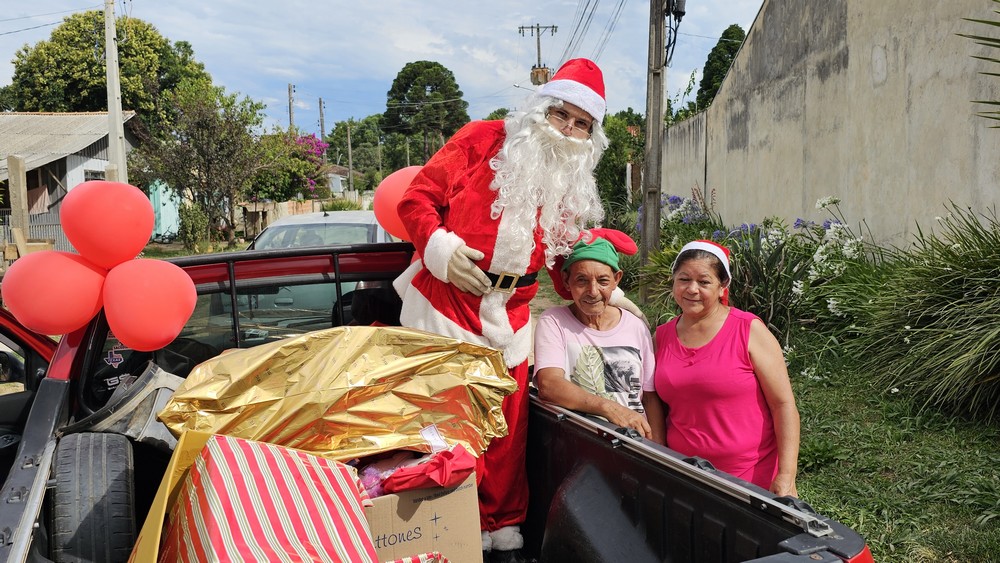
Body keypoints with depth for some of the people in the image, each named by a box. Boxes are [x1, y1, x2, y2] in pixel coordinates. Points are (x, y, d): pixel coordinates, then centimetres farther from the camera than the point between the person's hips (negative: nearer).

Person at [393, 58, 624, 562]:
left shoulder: (572, 185, 13)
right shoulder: (482, 140, -3)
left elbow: (566, 254, 19)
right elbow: (417, 199, -4)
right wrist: (439, 246, -18)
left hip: (510, 312, 5)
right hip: (446, 297, -4)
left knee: (508, 425, 11)